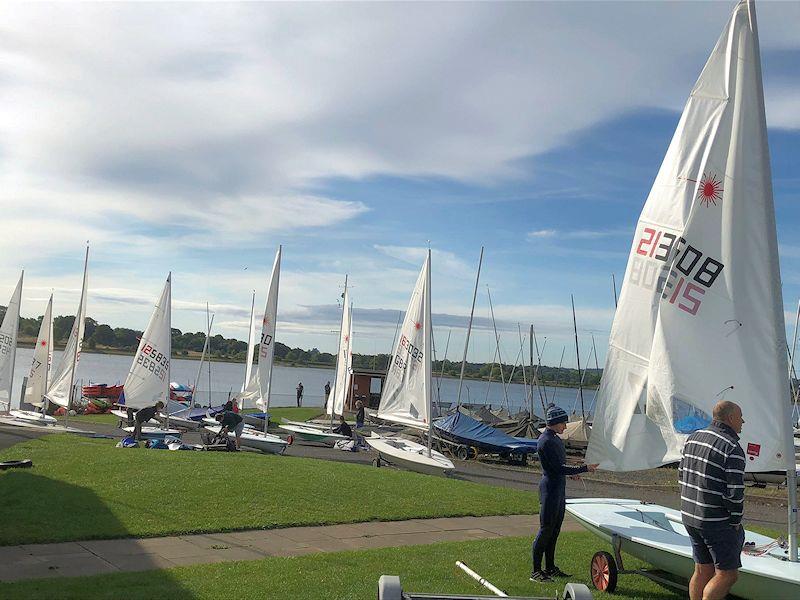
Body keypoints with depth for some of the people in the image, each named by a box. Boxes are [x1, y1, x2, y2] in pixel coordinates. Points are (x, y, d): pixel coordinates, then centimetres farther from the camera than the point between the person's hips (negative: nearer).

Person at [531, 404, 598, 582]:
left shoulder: (555, 439, 12)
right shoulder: (545, 441, -19)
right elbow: (558, 468, -22)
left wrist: (571, 472, 15)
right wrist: (584, 468, -20)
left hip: (559, 488, 10)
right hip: (550, 489, -10)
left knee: (555, 529, 14)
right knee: (546, 529, -4)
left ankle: (550, 567, 23)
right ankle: (536, 571, 3)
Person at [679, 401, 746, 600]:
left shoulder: (693, 438, 8)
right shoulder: (733, 449, -17)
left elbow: (682, 475, 13)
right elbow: (735, 493, -19)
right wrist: (735, 521, -5)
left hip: (689, 516, 8)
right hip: (717, 522, -8)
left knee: (703, 570, 15)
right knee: (727, 574, 3)